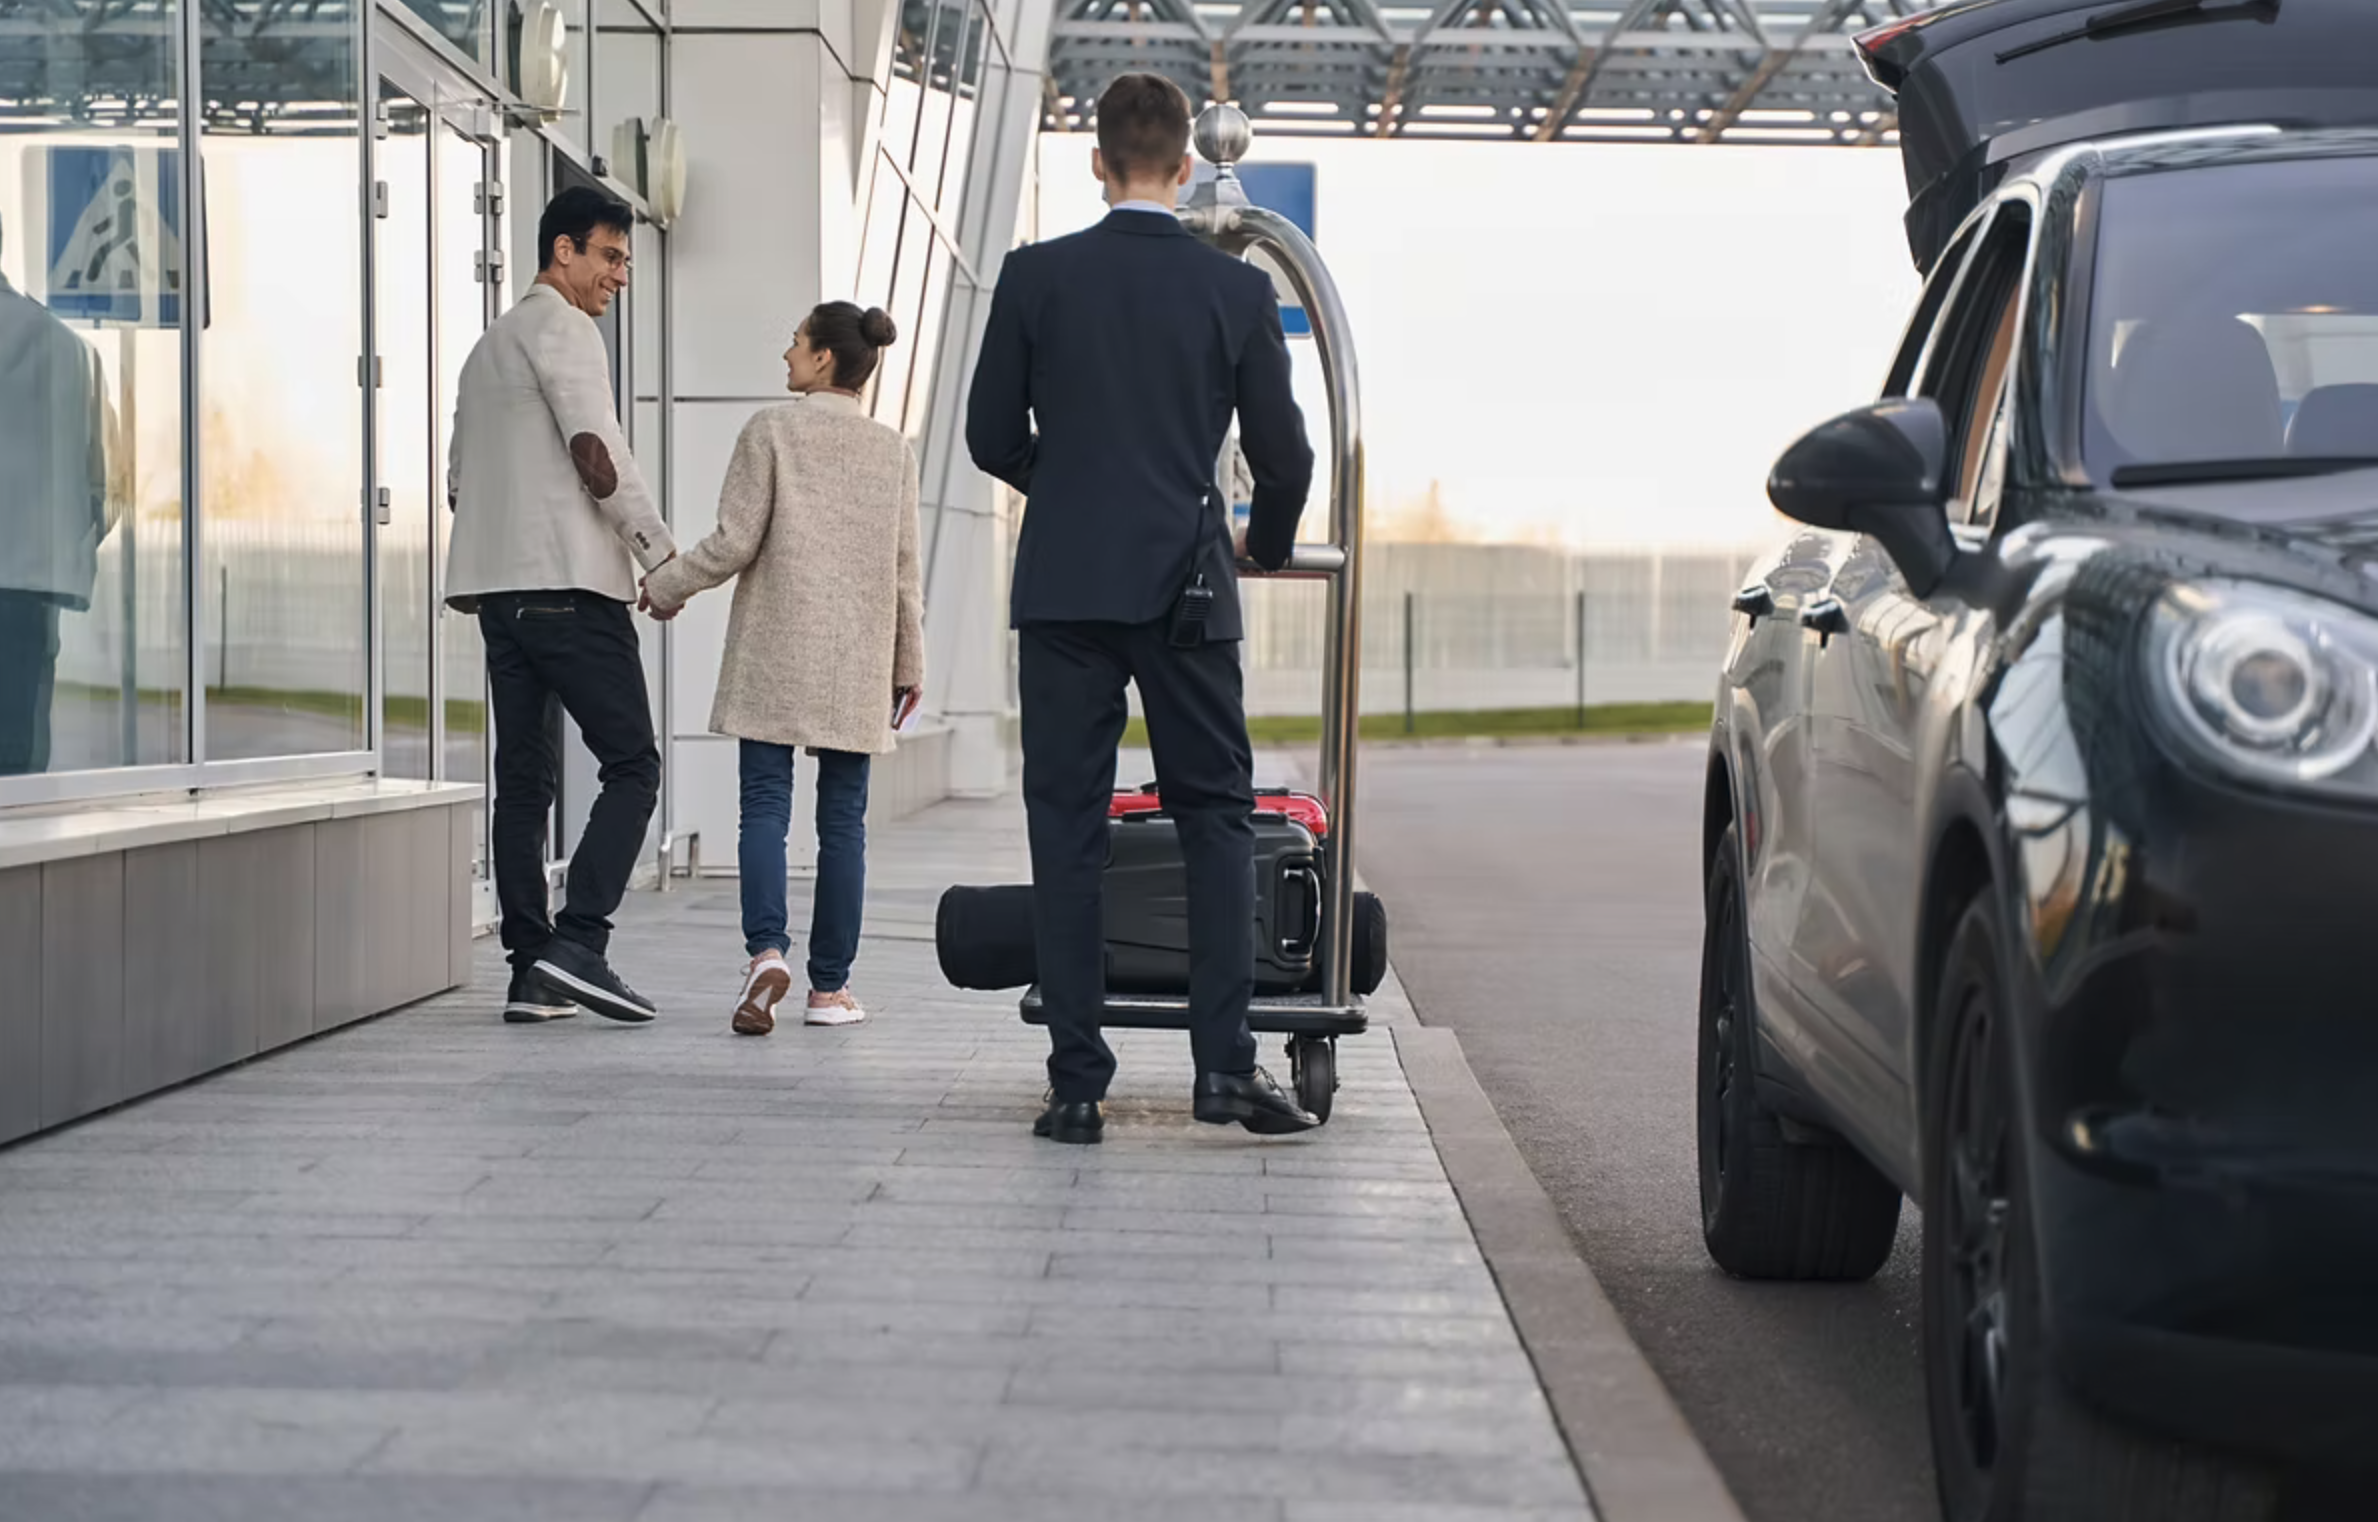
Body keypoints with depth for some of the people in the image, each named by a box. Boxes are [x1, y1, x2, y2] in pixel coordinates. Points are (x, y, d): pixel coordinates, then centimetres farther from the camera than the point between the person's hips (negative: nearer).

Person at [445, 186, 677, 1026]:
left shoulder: (489, 343, 25)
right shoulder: (561, 328, -4)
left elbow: (459, 480, 25)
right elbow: (596, 450, -15)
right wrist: (662, 554, -9)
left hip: (497, 586, 9)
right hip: (569, 582, -9)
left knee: (524, 778, 6)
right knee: (631, 766, -8)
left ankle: (531, 972, 3)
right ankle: (577, 944, -19)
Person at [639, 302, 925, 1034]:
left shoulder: (771, 431, -4)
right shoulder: (892, 449, 5)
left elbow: (735, 542, -8)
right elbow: (903, 568, 7)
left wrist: (663, 587, 7)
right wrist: (910, 665, 15)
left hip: (775, 650, -2)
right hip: (856, 659, 2)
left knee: (766, 802, -1)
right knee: (842, 816, 5)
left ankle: (766, 953, -21)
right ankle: (830, 986, 7)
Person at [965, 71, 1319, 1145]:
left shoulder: (1036, 277, -1)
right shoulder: (1238, 291, -1)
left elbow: (991, 439, 4)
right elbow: (1284, 458, 3)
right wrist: (1268, 543, 24)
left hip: (1064, 584, 0)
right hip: (1186, 589, 0)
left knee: (1067, 829, 4)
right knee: (1216, 817, 9)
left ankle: (1077, 1084, 3)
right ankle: (1225, 1064, 0)